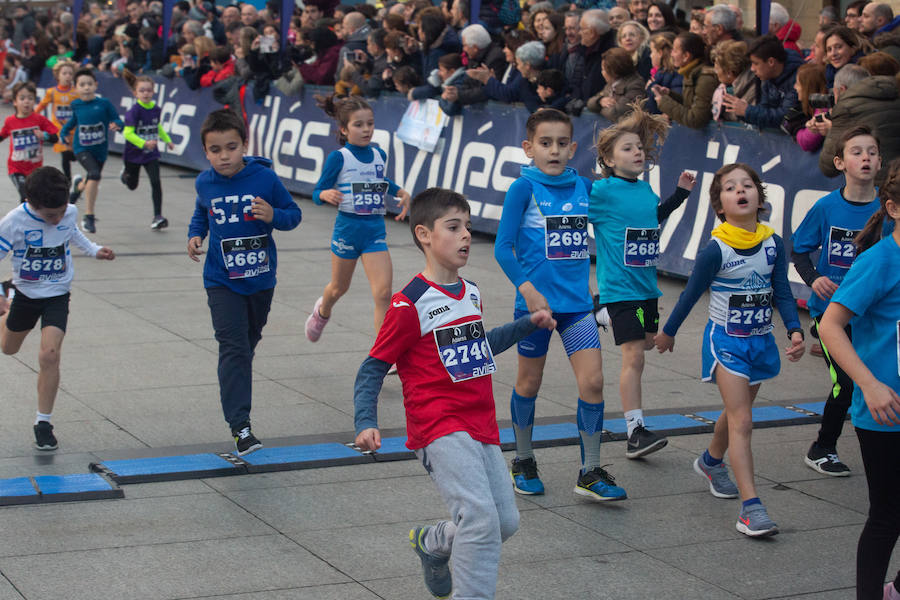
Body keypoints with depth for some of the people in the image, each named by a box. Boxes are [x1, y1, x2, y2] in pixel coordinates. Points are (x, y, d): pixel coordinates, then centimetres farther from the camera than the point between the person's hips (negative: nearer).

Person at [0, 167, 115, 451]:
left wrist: (94, 250, 4)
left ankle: (43, 423, -7)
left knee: (49, 355, -19)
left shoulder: (70, 213, -12)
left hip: (57, 296, 0)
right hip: (25, 293, 0)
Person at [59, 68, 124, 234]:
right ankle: (89, 216, -17)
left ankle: (78, 185, 58)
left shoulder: (104, 103, -8)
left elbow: (118, 121, -6)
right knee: (95, 174, -26)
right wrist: (64, 132, 9)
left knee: (92, 182, 16)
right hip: (81, 148, -1)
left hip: (100, 149, 1)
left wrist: (116, 125, -28)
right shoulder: (76, 105, -1)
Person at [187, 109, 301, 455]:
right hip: (222, 281, -1)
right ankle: (240, 425, -15)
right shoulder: (205, 183, -3)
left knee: (250, 339, 21)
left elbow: (293, 213, -3)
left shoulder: (265, 178, -11)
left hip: (261, 277, 1)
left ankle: (234, 387, 49)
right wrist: (195, 236, -1)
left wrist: (273, 215, -24)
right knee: (233, 347, -12)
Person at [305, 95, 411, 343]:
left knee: (383, 293, -11)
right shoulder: (339, 158, -10)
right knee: (339, 287, 18)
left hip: (375, 230, 3)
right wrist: (327, 194, -30)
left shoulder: (379, 155, 5)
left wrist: (400, 192, 10)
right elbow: (317, 193, -7)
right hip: (347, 227, -3)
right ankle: (322, 311, 55)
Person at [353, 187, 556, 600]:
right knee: (481, 517, -21)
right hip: (439, 429, -8)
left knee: (506, 522, 7)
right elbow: (373, 369, -7)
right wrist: (365, 423, -20)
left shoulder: (471, 293, 12)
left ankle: (431, 542, 33)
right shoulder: (410, 306, -11)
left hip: (482, 428, 8)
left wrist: (527, 324, 30)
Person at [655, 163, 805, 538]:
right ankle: (751, 508, -19)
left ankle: (711, 461, 53)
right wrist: (668, 332, 6)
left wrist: (795, 330, -16)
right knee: (741, 421, -15)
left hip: (760, 341, 5)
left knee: (737, 413, 23)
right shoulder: (716, 250, -16)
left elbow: (782, 293, -1)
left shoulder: (773, 244, -4)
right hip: (726, 341, -5)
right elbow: (691, 294, -5)